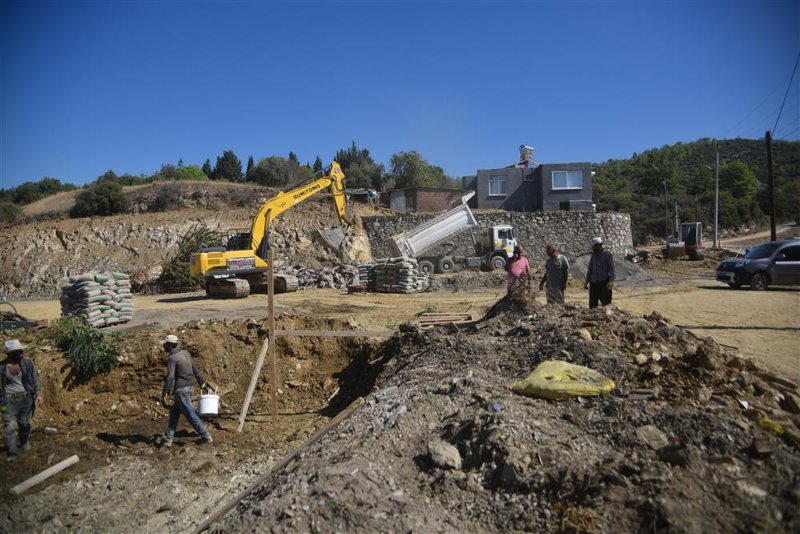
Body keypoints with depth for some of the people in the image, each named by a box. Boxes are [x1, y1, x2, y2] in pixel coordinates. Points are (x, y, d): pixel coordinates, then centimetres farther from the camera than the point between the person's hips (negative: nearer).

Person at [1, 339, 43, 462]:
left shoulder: (27, 362, -7)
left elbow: (35, 379, 0)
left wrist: (38, 394, -3)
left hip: (26, 398, 2)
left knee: (24, 423, 17)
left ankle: (25, 442, 40)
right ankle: (11, 452, 3)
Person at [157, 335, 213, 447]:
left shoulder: (172, 358, -16)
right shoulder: (185, 353, 7)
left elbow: (170, 378, -24)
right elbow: (195, 369, 14)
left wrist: (163, 394, -21)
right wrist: (201, 382, 24)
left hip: (181, 390, -9)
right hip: (189, 387, 9)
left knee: (191, 415, 1)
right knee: (174, 413, 17)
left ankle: (207, 437, 7)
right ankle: (167, 438, 22)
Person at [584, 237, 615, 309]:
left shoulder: (607, 254, -4)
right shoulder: (593, 255, 11)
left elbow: (611, 269, -8)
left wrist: (611, 281, -18)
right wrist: (586, 282, 14)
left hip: (604, 282, -5)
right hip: (593, 282, 5)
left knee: (606, 303, -4)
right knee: (592, 304, 4)